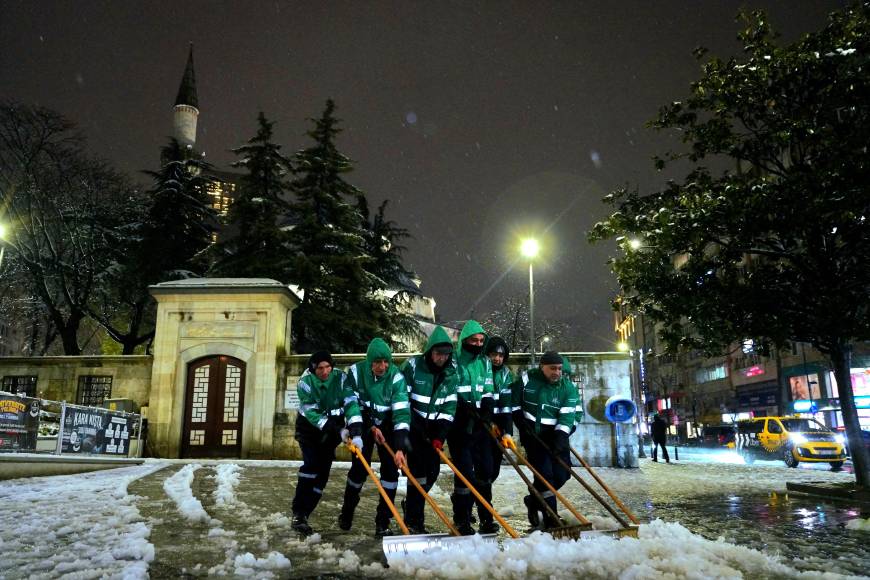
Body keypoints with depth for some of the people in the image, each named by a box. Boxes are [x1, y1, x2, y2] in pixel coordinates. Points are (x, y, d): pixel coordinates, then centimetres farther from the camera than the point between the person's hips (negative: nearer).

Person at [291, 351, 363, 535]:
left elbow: (351, 403, -26)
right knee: (312, 465, -19)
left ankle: (303, 514, 8)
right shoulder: (305, 382, -21)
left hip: (332, 429, 3)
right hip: (309, 428, -2)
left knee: (323, 470, 0)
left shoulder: (340, 378, -18)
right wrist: (339, 430, -33)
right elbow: (312, 414, -26)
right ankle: (298, 513, -15)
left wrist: (355, 433, -39)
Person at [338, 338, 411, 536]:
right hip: (364, 425, 0)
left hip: (387, 427, 0)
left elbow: (401, 412, -31)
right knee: (359, 468, -2)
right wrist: (371, 428, -19)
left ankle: (383, 522, 3)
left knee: (390, 469, -9)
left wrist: (400, 447, -39)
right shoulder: (356, 372, -21)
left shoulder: (396, 377, -25)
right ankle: (346, 512, 25)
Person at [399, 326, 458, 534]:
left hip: (434, 428, 5)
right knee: (418, 470, -10)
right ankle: (413, 520, -1)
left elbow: (450, 405, -3)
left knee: (433, 470, 7)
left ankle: (412, 504, 32)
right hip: (413, 425, -4)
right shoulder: (413, 365, -13)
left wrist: (440, 435, -11)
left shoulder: (450, 372, -2)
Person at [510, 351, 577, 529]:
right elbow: (513, 401, 5)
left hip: (556, 436, 3)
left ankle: (534, 501, 25)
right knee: (544, 474, -11)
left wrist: (560, 439, -27)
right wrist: (520, 420, -5)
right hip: (533, 434, -3)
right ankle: (551, 518, -2)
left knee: (561, 475, 2)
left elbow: (566, 417, -15)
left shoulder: (568, 388, -4)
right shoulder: (526, 379, -8)